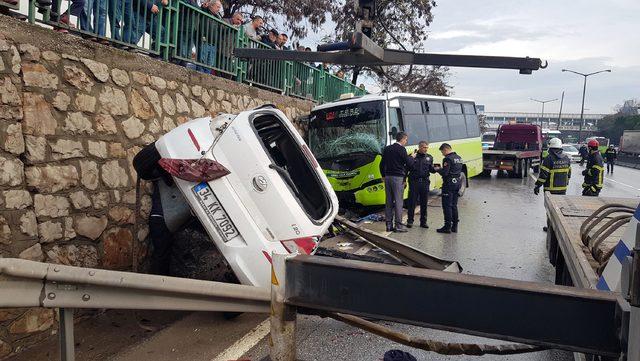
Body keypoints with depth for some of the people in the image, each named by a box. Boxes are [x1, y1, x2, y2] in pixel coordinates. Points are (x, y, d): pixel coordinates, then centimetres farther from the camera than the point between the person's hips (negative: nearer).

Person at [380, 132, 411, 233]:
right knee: (398, 201, -4)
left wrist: (383, 176, 23)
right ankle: (398, 226, -4)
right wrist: (411, 157, 10)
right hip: (398, 178, -7)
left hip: (388, 177, 7)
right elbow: (408, 162, -9)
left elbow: (382, 164, 16)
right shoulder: (401, 149, -8)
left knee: (389, 201, 8)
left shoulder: (387, 149, 13)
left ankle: (389, 225, 10)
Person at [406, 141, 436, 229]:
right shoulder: (413, 156, 0)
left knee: (424, 203, 7)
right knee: (412, 202, 0)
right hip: (414, 182, -3)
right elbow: (407, 168, 1)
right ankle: (410, 221, 9)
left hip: (425, 182, 3)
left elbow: (431, 170, 8)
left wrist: (436, 169, -8)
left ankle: (423, 221, 16)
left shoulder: (429, 157, 11)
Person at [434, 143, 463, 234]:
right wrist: (442, 168, 15)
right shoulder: (459, 158, 13)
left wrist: (438, 169, -1)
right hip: (457, 183, 9)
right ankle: (454, 226, 19)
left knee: (447, 206, -3)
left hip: (449, 184, -9)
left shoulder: (447, 159, -16)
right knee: (454, 205, 15)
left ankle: (447, 227, -1)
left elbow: (444, 173, -21)